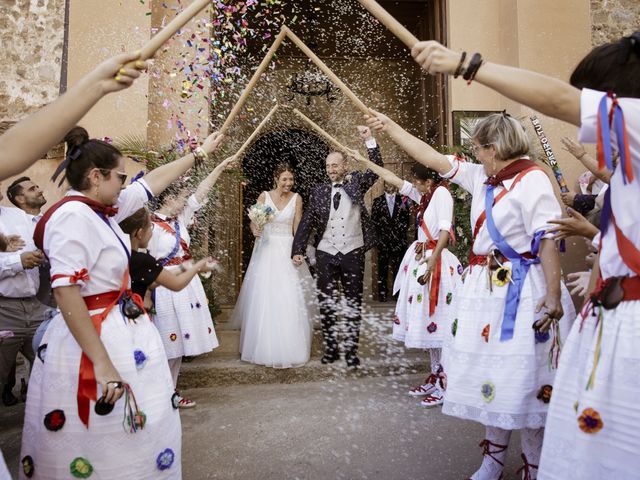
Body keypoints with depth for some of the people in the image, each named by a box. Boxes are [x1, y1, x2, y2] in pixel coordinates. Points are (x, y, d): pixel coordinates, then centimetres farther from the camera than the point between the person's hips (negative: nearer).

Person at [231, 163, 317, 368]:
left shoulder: (296, 198, 2)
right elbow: (254, 222, -1)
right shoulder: (264, 196, 2)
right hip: (266, 250, 0)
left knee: (289, 300, -2)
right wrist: (255, 230, -24)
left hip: (288, 251, 0)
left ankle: (288, 349, 13)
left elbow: (297, 228, 0)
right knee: (264, 299, 3)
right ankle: (265, 348, 20)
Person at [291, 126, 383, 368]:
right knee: (326, 303, 8)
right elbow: (306, 223, 6)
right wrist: (298, 250, -2)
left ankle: (351, 351, 20)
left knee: (353, 304, 7)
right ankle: (330, 349, 23)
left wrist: (369, 140, -18)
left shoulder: (356, 182, 5)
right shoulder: (318, 192, 7)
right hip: (326, 254, 2)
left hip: (353, 253, -1)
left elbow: (376, 168, -8)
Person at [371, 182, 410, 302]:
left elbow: (406, 220, 11)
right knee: (382, 267, -1)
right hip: (383, 240, 0)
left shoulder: (402, 200, 9)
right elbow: (373, 219, 7)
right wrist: (378, 236, 0)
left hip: (398, 239, 0)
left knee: (398, 267, -2)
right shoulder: (378, 201, 10)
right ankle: (382, 292, 5)